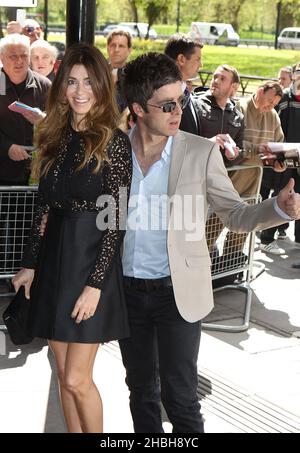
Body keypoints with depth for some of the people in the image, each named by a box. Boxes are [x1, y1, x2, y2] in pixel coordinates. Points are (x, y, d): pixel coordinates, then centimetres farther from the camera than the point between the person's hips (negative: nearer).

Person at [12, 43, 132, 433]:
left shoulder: (113, 142, -10)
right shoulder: (56, 137, 8)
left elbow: (116, 220, -12)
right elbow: (44, 207, 12)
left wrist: (95, 284, -16)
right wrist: (30, 264, 12)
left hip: (92, 259, -6)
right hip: (53, 259, 6)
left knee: (77, 379, -3)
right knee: (64, 375, 12)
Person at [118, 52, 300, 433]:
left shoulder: (201, 152, -8)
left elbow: (236, 216, -4)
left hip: (177, 291, -2)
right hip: (128, 289, 3)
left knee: (179, 397, 3)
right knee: (141, 389, 18)